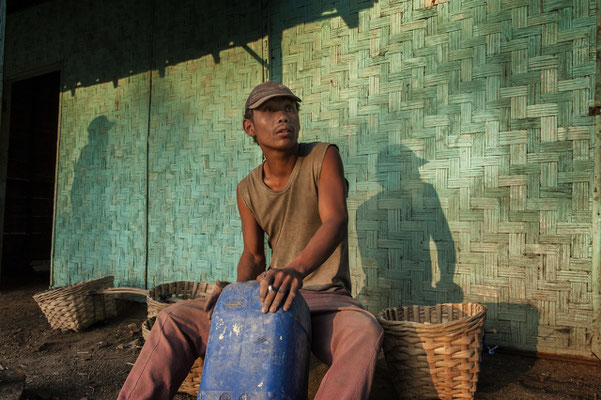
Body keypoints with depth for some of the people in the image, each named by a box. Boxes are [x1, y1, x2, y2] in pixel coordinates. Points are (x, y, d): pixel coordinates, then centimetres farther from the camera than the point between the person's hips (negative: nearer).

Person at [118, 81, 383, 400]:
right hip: (272, 296, 4)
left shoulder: (323, 157, -8)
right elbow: (253, 255, 11)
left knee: (365, 333, -38)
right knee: (175, 320, -5)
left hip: (326, 298, -4)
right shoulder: (248, 190, 4)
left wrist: (297, 269, -43)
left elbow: (336, 220, -25)